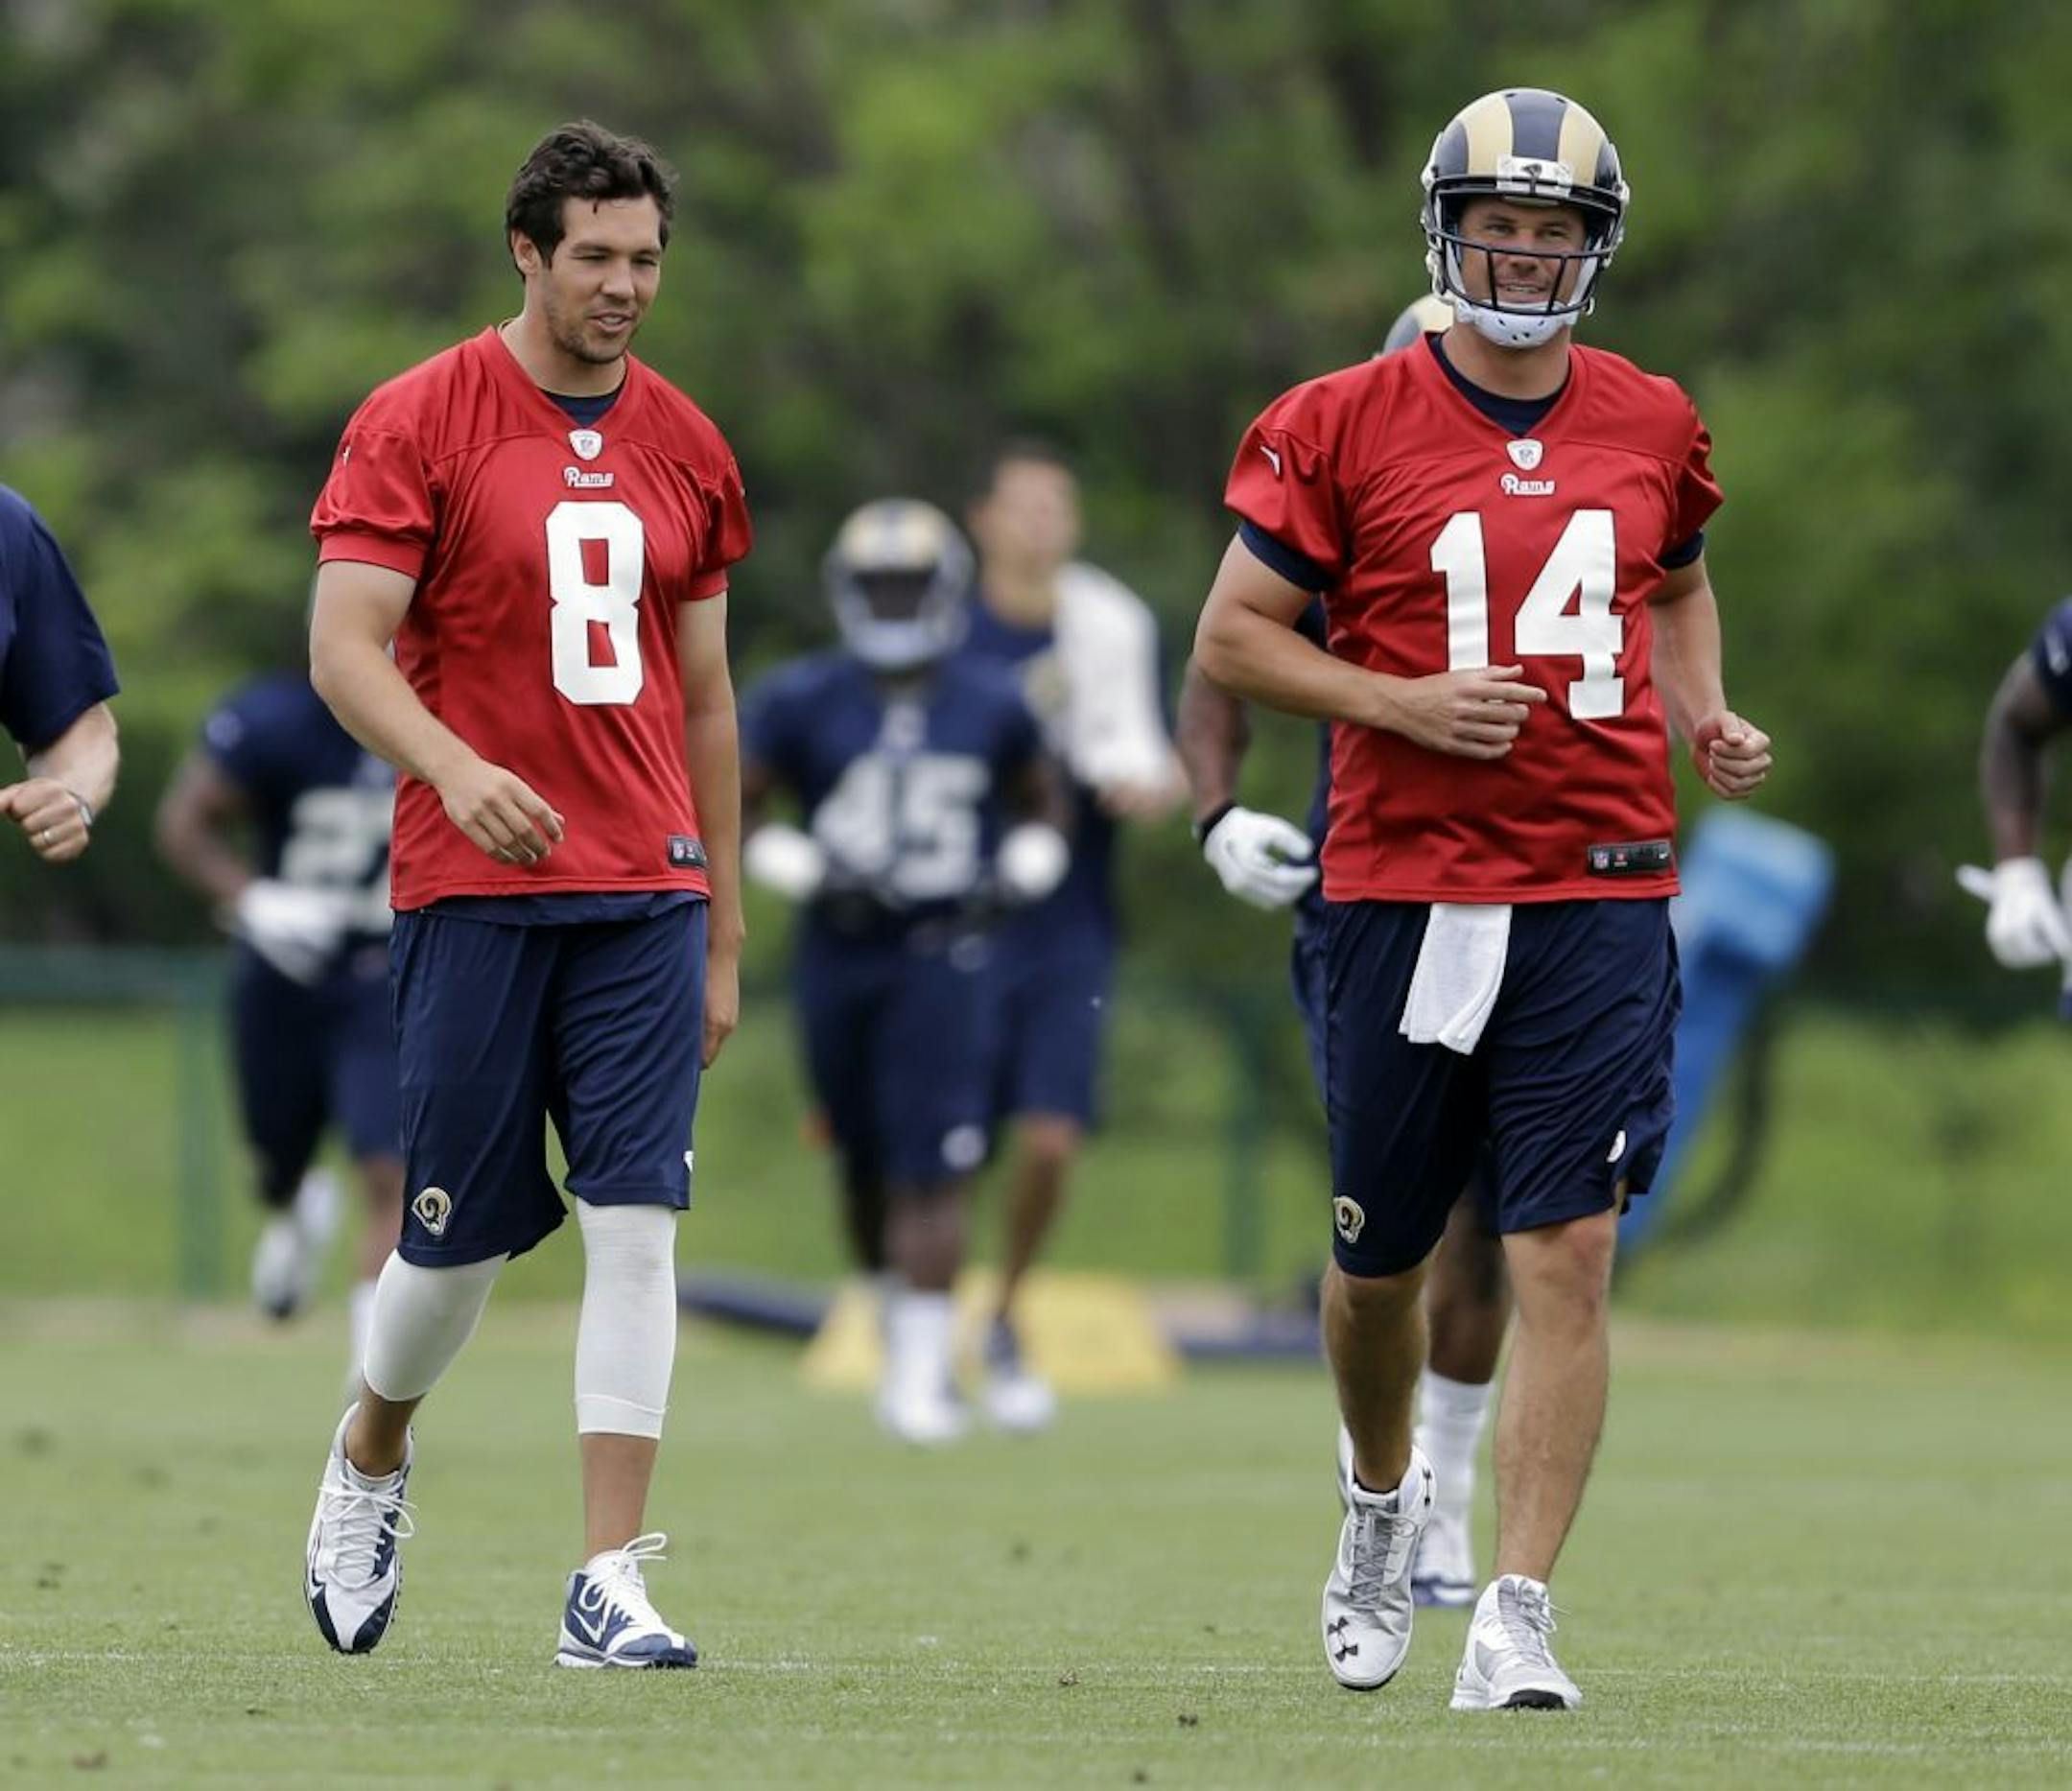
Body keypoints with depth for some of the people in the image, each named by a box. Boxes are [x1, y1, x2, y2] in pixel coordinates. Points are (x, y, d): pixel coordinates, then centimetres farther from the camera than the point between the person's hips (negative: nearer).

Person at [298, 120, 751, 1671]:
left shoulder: (687, 450, 12)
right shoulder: (419, 423, -3)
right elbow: (343, 649, -9)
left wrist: (725, 935, 17)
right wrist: (457, 769, -27)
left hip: (646, 893, 3)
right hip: (475, 890, -3)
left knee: (637, 1222, -7)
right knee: (462, 1233, 3)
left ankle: (611, 1584, -8)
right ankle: (372, 1457, 34)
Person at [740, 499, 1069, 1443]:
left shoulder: (989, 705, 3)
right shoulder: (801, 702, -1)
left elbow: (1041, 803, 19)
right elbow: (733, 810, 4)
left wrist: (1022, 869, 0)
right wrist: (807, 869, -11)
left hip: (942, 957, -1)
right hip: (839, 957, 1)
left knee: (930, 1171, -10)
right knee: (867, 1165, 11)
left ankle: (923, 1368, -10)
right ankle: (900, 1322, 32)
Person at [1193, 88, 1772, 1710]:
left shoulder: (1653, 428, 7)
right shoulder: (1345, 425, -3)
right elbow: (1233, 635, 0)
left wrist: (1707, 718, 6)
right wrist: (1402, 704, -14)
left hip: (1600, 894, 1)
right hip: (1406, 892, -1)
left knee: (1568, 1257, -10)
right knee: (1380, 1255, 12)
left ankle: (1517, 1615, -9)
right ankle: (1384, 1494, 42)